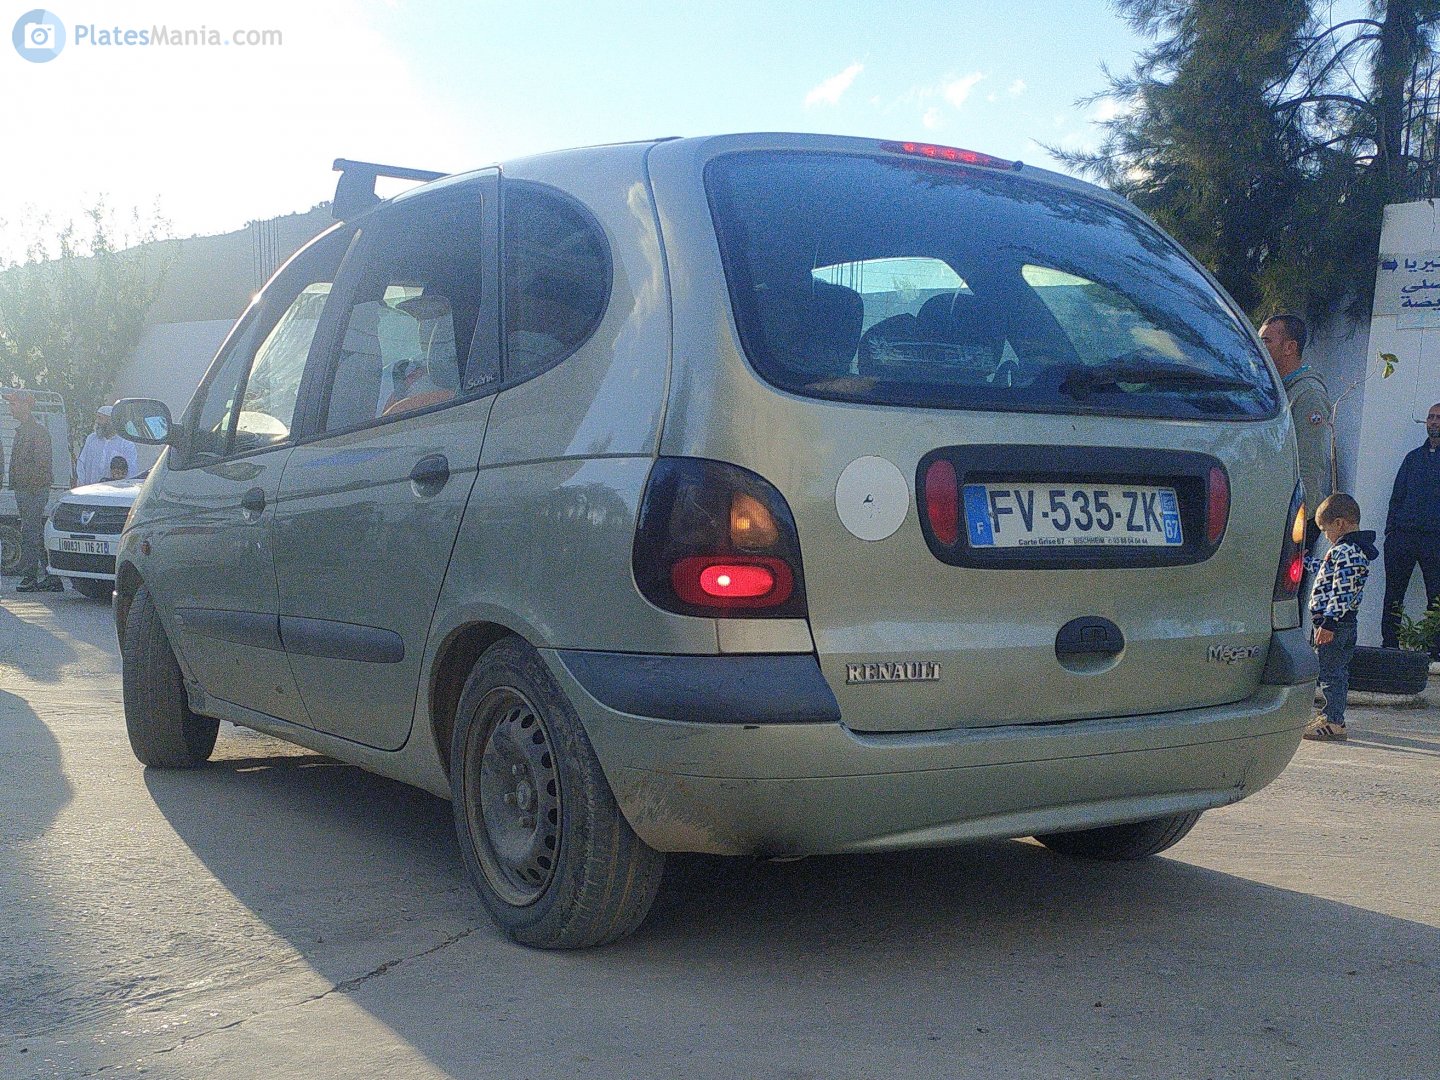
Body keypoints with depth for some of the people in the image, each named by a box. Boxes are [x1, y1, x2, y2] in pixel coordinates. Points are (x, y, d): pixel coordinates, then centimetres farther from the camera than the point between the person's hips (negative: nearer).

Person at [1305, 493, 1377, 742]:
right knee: (1339, 671, 18)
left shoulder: (1346, 551, -19)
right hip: (1347, 621, 11)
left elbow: (1343, 591, -25)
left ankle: (1333, 724, -5)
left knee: (1329, 672, -7)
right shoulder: (1356, 549, 14)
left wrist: (1328, 622, -26)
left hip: (1334, 621, -11)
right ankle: (1332, 716, 29)